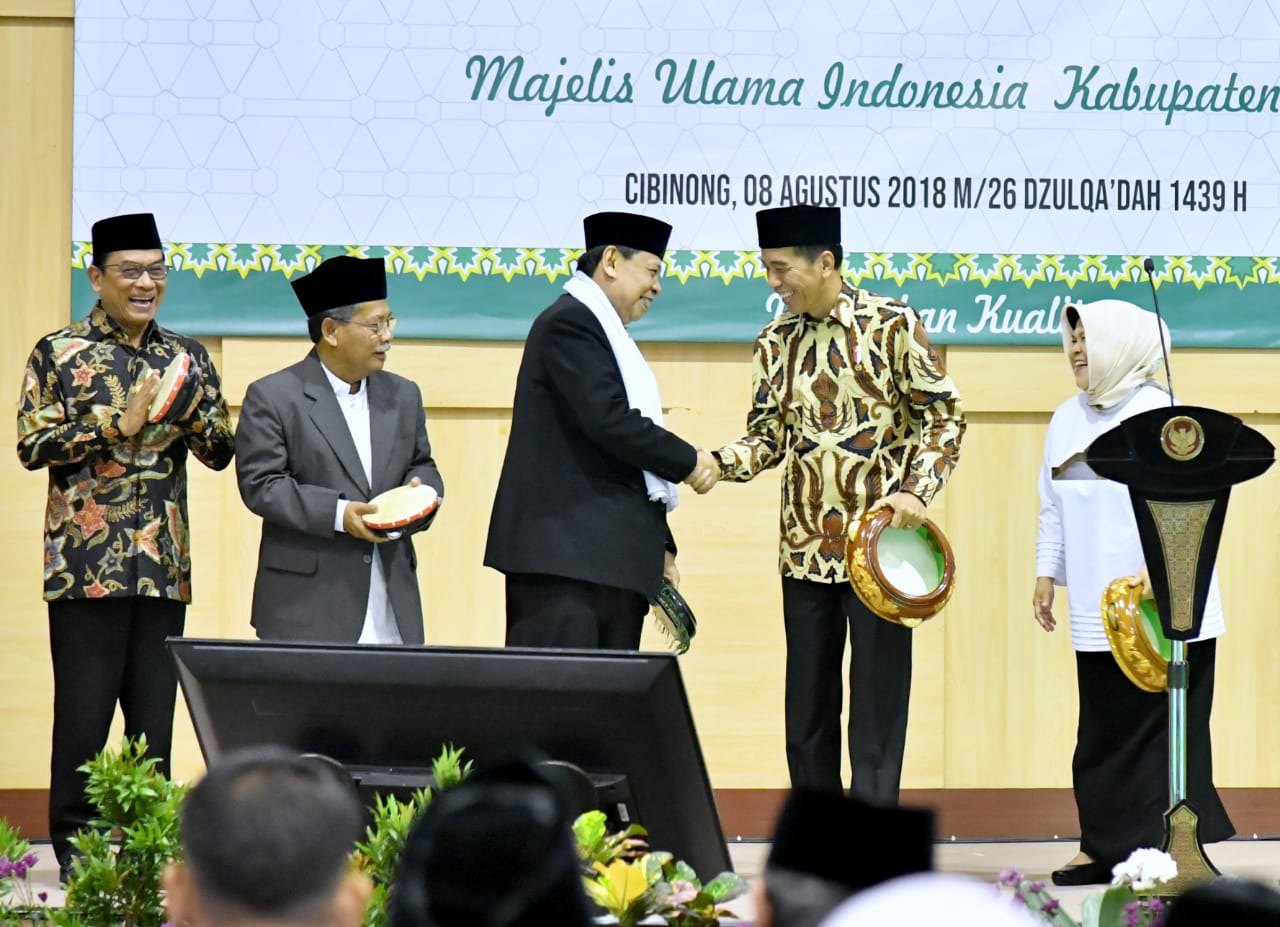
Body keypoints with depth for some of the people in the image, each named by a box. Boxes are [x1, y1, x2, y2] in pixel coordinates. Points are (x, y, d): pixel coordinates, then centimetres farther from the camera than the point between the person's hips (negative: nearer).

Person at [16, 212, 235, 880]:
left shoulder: (186, 358, 12)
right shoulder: (59, 354, 0)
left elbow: (220, 453, 12)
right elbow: (33, 446, -8)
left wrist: (192, 413, -8)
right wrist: (121, 422, -15)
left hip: (164, 566, 4)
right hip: (86, 562, -4)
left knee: (155, 717, 6)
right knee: (83, 717, -3)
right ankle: (75, 853, 6)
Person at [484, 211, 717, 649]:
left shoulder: (610, 334, 22)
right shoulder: (569, 322, -8)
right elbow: (609, 422, -19)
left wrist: (658, 546, 18)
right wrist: (688, 462, -7)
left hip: (616, 555, 10)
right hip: (566, 553, -10)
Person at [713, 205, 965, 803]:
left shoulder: (892, 325, -5)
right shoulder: (775, 343, 8)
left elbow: (944, 417, -2)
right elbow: (767, 438, 10)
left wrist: (917, 491, -15)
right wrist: (718, 463, -10)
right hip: (805, 548, 5)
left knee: (878, 703, -3)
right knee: (807, 708, 8)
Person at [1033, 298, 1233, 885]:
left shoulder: (1156, 412, -7)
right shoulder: (1068, 420, 14)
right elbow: (1054, 506, 19)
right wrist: (1046, 572, 11)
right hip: (1099, 610, 6)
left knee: (1164, 724, -4)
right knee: (1103, 725, 6)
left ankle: (1170, 844, -2)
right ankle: (1105, 846, 10)